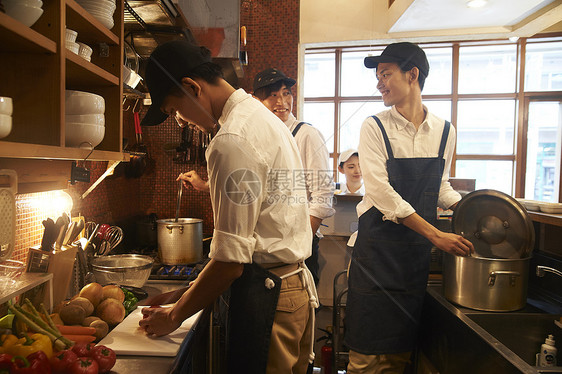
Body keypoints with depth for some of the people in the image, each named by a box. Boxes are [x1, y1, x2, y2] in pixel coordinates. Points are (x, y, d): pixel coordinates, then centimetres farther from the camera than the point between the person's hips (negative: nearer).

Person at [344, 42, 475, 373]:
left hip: (418, 248, 4)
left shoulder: (444, 131, 6)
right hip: (378, 245, -3)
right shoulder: (375, 128, -6)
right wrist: (436, 234, -18)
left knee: (402, 347, 15)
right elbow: (382, 194, -15)